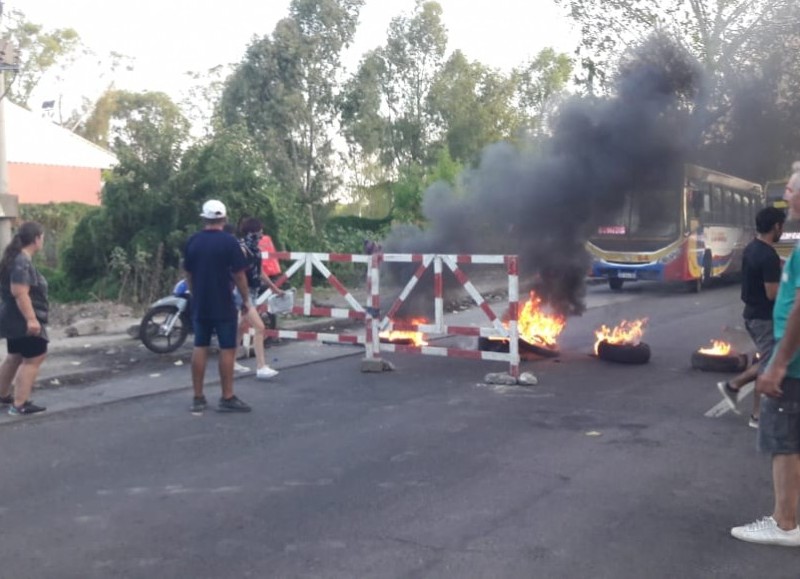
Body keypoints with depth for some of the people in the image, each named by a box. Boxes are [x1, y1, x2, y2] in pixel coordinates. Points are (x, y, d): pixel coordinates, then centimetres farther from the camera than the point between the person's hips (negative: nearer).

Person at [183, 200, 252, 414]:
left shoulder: (192, 242, 4)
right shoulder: (229, 241, -11)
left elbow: (188, 274, 11)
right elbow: (238, 274, -11)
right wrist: (246, 299, -1)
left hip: (200, 304, 5)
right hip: (224, 305, -5)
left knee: (200, 348, 8)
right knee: (227, 349, 1)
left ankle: (198, 398, 11)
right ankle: (227, 398, 3)